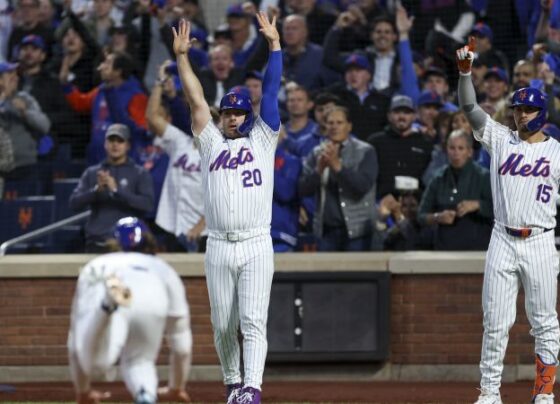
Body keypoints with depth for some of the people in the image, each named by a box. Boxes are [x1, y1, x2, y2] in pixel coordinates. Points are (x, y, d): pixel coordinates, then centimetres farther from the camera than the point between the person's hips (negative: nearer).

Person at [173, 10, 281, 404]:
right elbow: (196, 100, 12)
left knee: (253, 322, -12)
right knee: (223, 325, 6)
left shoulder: (262, 141, 12)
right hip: (218, 248, 3)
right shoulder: (211, 143, 17)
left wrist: (274, 46, -1)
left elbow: (272, 92, 6)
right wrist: (182, 57, 6)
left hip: (257, 247, -3)